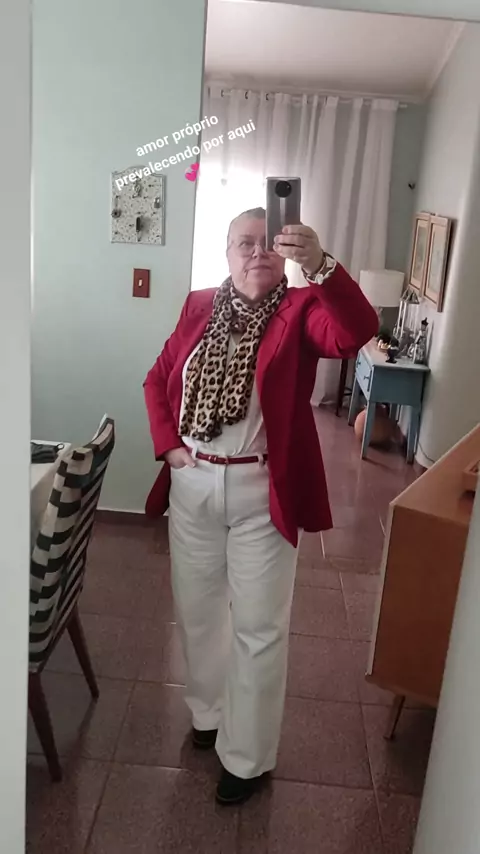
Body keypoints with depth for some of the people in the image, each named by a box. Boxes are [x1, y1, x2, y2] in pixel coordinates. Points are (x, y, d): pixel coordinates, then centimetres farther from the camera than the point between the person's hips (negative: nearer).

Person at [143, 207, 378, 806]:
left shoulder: (301, 309, -8)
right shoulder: (200, 306, 4)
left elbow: (357, 333, -29)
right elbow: (158, 378, 11)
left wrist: (320, 266, -43)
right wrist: (166, 442, -1)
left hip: (262, 493, -4)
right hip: (192, 486, 5)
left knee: (258, 627, 7)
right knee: (197, 610, 19)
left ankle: (247, 756, 26)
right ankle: (209, 712, 45)